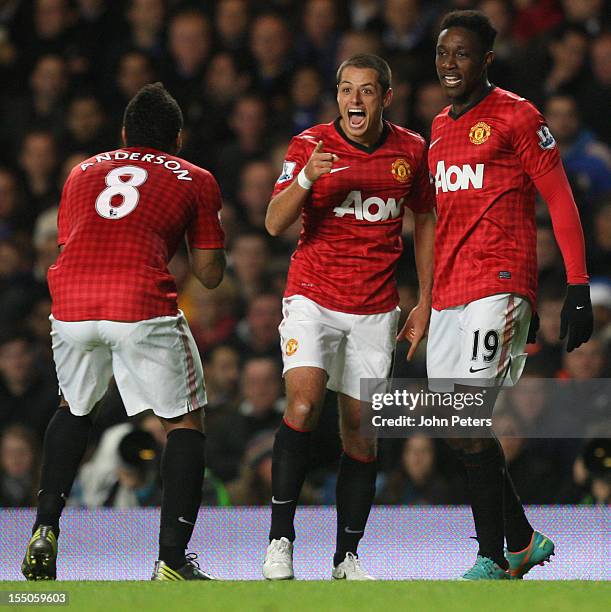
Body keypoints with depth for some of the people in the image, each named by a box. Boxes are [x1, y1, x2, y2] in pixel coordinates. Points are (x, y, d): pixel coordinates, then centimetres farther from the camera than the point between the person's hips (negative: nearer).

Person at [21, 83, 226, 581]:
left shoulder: (82, 172, 27)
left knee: (74, 409, 30)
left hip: (71, 305, 4)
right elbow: (210, 274, 18)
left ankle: (46, 528, 16)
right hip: (143, 306, -4)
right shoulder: (196, 180, 17)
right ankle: (172, 558, 0)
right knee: (185, 423, 11)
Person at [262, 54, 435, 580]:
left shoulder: (411, 150, 2)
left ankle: (347, 557, 12)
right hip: (312, 298, -3)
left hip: (376, 309, 3)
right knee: (304, 402, -23)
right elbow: (276, 223, -12)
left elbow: (425, 220, 15)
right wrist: (305, 178, -31)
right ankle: (280, 538, -18)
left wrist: (425, 301, 11)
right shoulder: (311, 144, -6)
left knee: (361, 431, 4)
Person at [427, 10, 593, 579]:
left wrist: (578, 288, -12)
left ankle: (492, 559, -11)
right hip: (448, 293, 8)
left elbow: (561, 202, -6)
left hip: (498, 286, -8)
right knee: (457, 429, 6)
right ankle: (523, 540, 20)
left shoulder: (515, 116, -4)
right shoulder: (439, 128, 19)